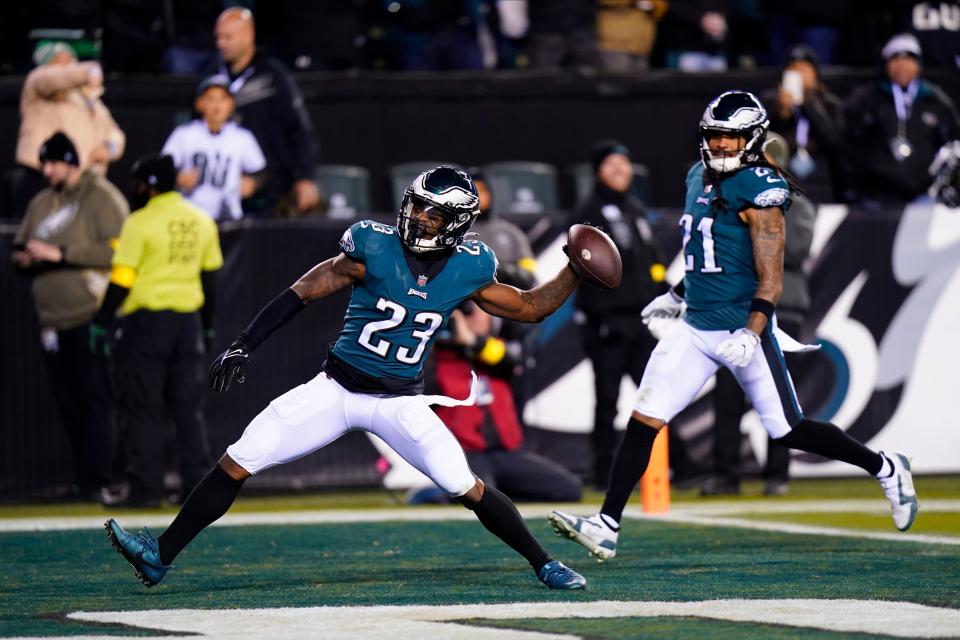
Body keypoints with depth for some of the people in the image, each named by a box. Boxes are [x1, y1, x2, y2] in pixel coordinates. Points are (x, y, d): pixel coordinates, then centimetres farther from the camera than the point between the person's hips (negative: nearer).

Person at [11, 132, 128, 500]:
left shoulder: (102, 198, -4)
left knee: (93, 399, -10)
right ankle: (84, 481, 12)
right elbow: (20, 251, 25)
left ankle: (97, 480, -11)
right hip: (53, 322, 7)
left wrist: (60, 253, -17)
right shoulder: (41, 204, 18)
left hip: (91, 317, -7)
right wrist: (24, 259, -1)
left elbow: (115, 250, -15)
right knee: (67, 405, 7)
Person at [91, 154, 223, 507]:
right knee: (189, 407, 8)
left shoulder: (140, 223, -9)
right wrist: (208, 327, 21)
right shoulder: (202, 222, 9)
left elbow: (121, 281, -11)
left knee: (142, 408, 0)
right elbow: (210, 278, 13)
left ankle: (146, 487, -3)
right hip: (189, 319, 5)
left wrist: (101, 324, -5)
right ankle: (196, 484, 4)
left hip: (147, 320, -5)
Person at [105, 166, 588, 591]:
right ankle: (161, 555, 1)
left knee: (467, 488, -13)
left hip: (400, 401, 0)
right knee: (238, 462, -7)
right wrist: (243, 345, -9)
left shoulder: (467, 270, -5)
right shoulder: (375, 249, -12)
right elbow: (303, 292, -7)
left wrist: (575, 272, -6)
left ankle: (543, 564, 5)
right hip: (337, 389, 0)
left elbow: (530, 308, 8)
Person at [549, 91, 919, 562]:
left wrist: (751, 334, -28)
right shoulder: (699, 178, 11)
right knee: (644, 419, -4)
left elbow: (770, 277, -18)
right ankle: (606, 527, -4)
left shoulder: (759, 191, -14)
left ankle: (886, 469, 22)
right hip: (695, 328, 7)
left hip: (743, 328, -7)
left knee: (788, 431, 1)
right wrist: (676, 297, 32)